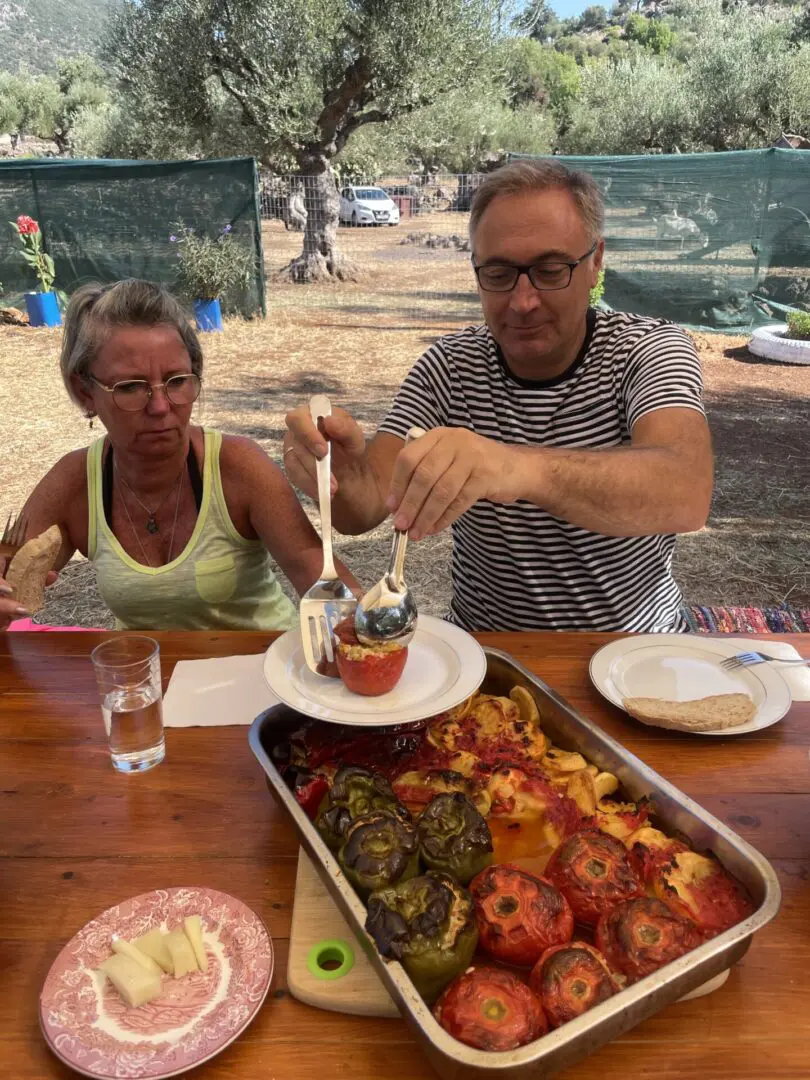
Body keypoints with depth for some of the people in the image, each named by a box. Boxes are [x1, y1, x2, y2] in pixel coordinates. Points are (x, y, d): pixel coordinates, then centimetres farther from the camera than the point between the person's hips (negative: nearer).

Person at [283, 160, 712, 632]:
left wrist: (524, 469, -49)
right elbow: (365, 509, -11)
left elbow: (687, 495, -32)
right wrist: (342, 471, -34)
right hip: (483, 644, 2)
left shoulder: (653, 350, -11)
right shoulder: (449, 366, -3)